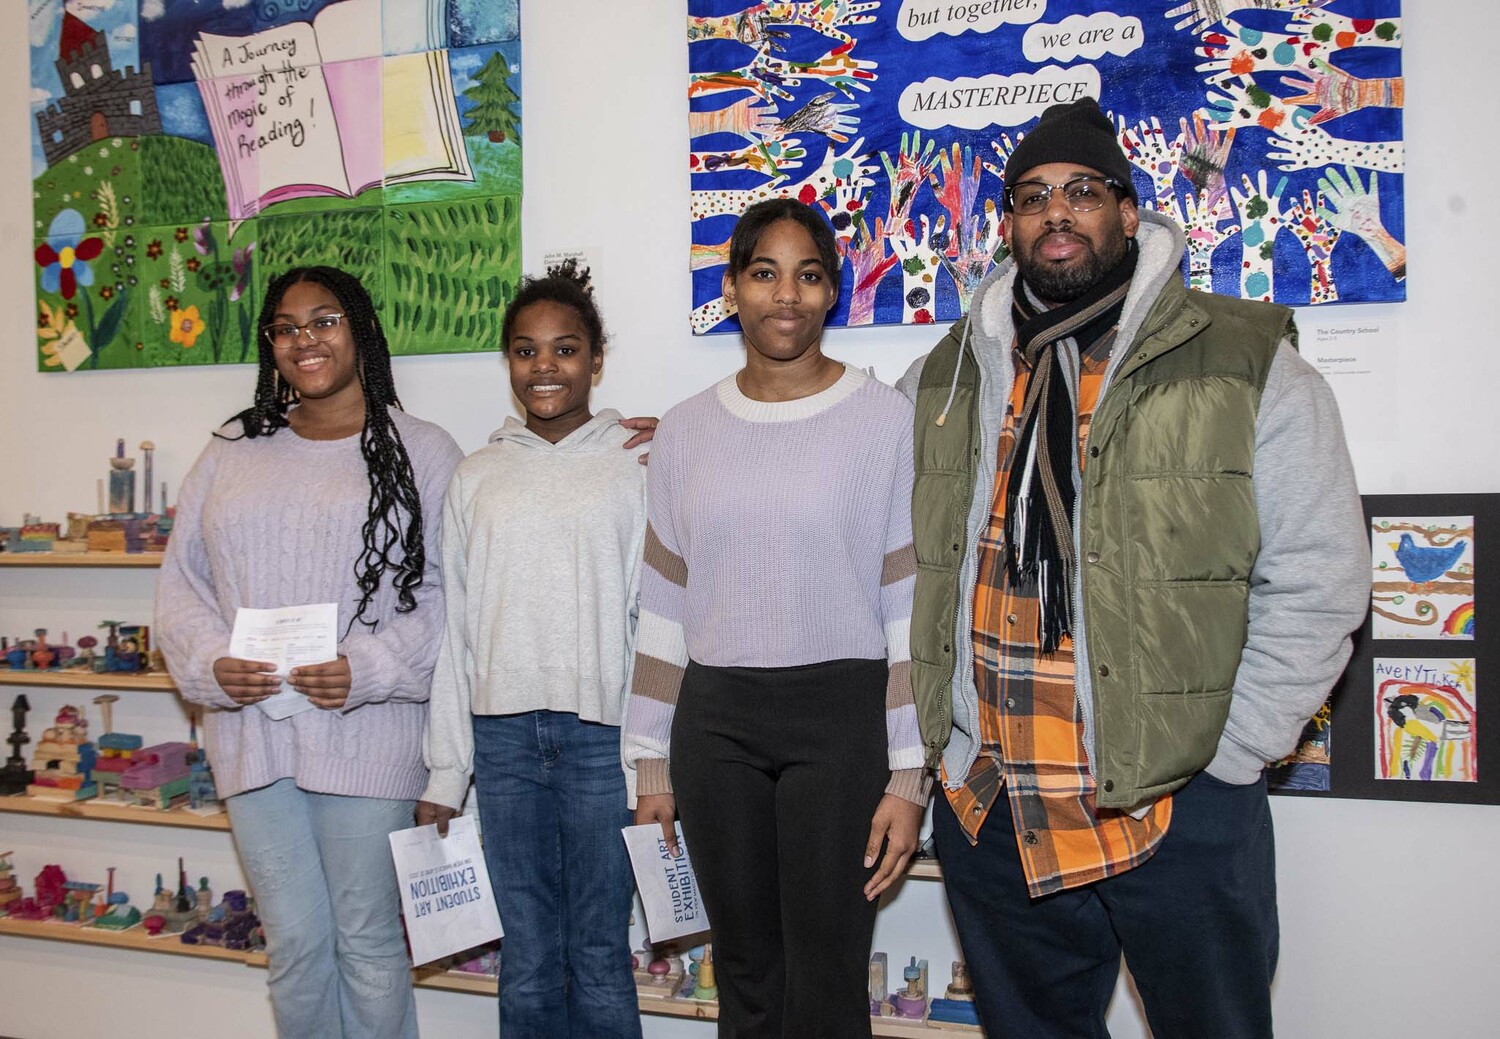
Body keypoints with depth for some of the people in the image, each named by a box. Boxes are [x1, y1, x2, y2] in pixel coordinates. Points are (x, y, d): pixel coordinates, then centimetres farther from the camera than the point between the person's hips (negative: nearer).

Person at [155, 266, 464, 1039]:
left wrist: (368, 669, -19)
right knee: (294, 941, 11)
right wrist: (210, 663, -7)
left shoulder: (421, 453, 0)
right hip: (252, 734, 4)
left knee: (367, 939, 6)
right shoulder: (231, 453, 12)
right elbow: (181, 583, 11)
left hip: (364, 736, -3)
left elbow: (446, 592, -6)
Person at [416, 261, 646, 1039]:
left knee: (600, 954, 5)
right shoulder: (477, 476, 10)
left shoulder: (635, 467, 1)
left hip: (601, 732, -3)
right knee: (527, 958, 11)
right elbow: (455, 630, 9)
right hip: (504, 733, 3)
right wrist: (445, 771, 8)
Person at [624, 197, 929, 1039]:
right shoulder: (686, 431, 8)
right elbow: (665, 608, 11)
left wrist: (908, 775, -7)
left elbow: (913, 611, -4)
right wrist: (652, 764, 10)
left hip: (840, 715, -3)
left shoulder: (887, 418, -3)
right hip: (715, 722, 4)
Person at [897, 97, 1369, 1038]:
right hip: (988, 810, 4)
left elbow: (1316, 582, -7)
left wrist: (1224, 761, -10)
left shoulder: (1245, 363, -4)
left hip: (1176, 812, -3)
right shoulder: (948, 377, 8)